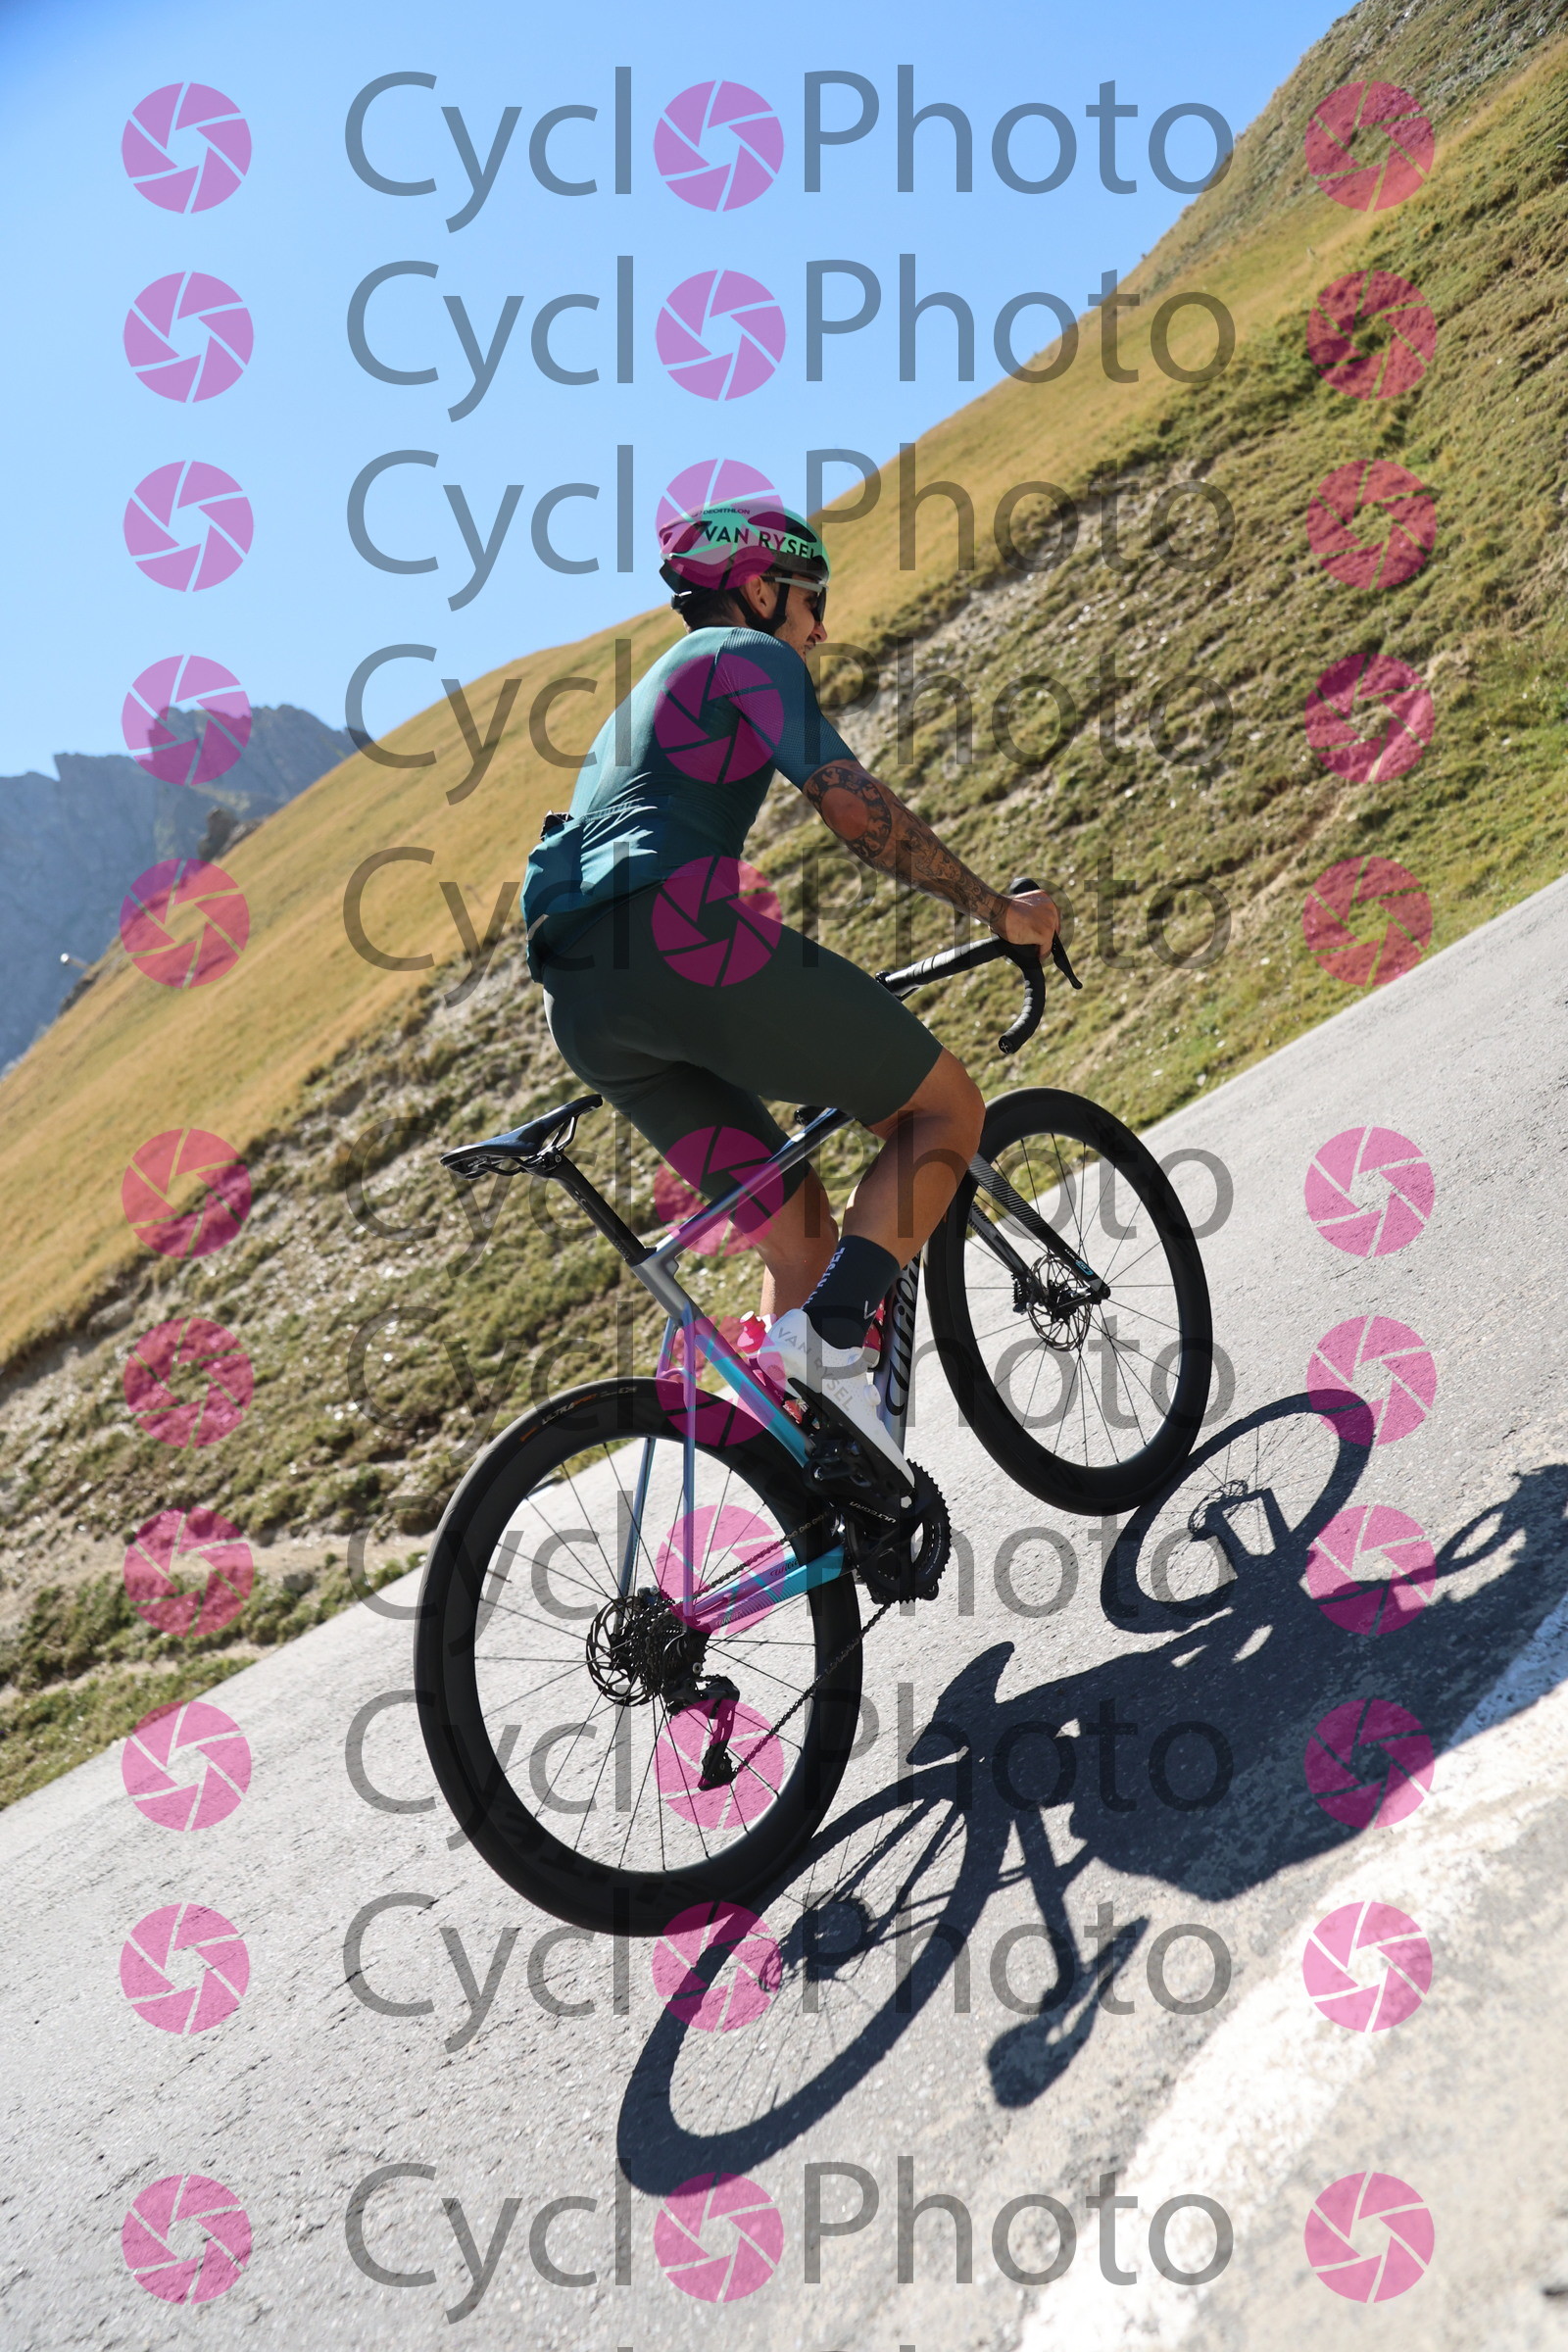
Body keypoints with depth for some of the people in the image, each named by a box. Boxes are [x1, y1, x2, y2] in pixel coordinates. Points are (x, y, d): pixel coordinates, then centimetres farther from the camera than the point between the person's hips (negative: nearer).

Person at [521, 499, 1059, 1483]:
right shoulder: (748, 655, 10)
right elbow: (857, 809, -4)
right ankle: (833, 1335, -17)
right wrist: (998, 909, 4)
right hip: (679, 938, -9)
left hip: (583, 1007, 9)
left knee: (802, 1229, 14)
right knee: (949, 1107, 2)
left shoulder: (638, 703, 38)